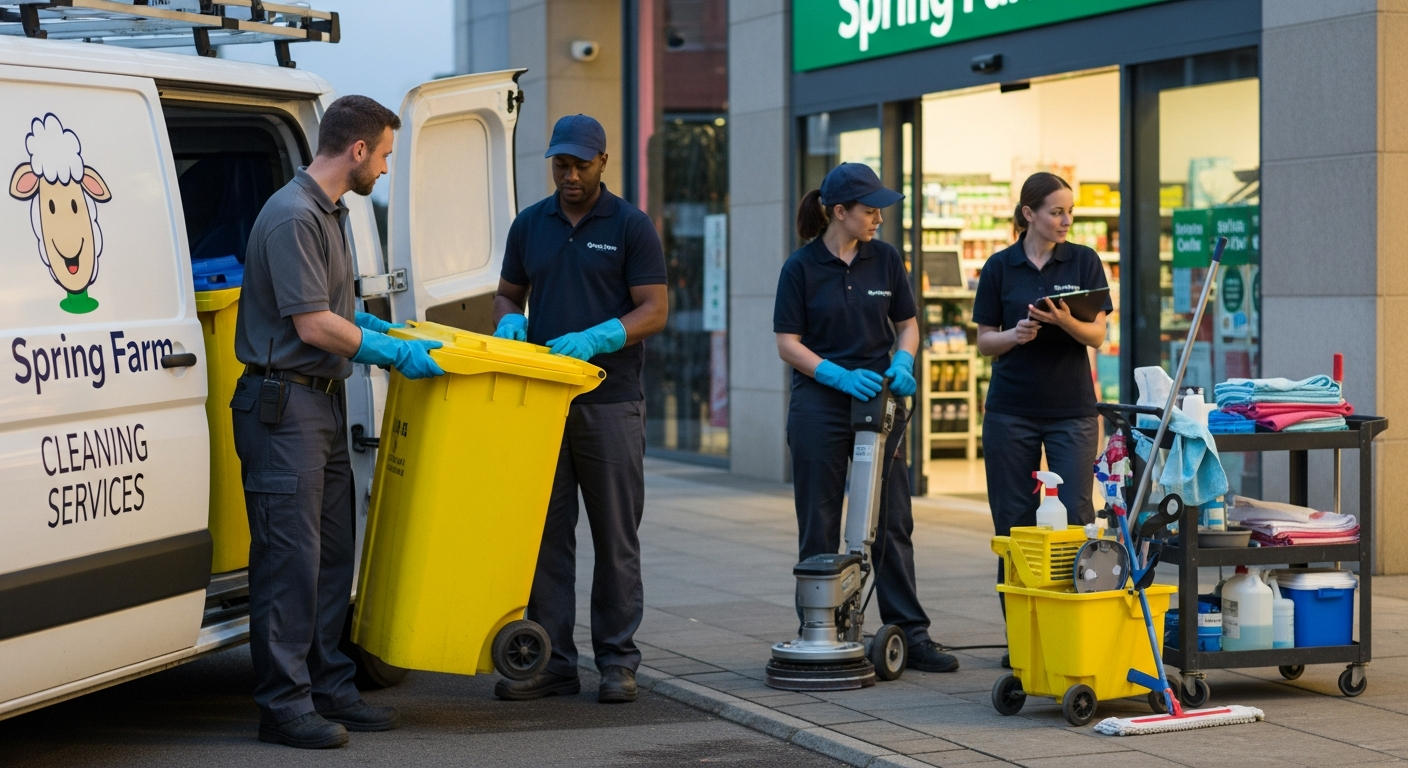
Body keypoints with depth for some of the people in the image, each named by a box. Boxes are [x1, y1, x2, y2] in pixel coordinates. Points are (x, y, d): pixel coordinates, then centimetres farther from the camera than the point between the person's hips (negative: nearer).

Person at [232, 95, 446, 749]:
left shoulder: (329, 212, 16)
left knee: (331, 554, 12)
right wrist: (396, 352, -11)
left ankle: (329, 688, 18)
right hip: (283, 406, -10)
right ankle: (284, 704, -3)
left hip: (323, 402, 10)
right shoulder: (292, 217, -17)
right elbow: (312, 326, -19)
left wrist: (382, 329, 17)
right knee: (290, 558, -7)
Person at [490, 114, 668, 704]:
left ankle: (617, 661, 8)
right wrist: (510, 321, -5)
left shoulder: (631, 227, -2)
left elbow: (655, 311, -6)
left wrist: (594, 339, -21)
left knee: (615, 537, 2)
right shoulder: (530, 225, 11)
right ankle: (552, 660, 8)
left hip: (610, 404, -4)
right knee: (545, 533, 3)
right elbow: (508, 294, 19)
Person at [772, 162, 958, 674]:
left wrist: (903, 362, -10)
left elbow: (907, 324, 11)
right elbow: (788, 343, -6)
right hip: (819, 404, -3)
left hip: (878, 401, 3)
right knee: (819, 529, 3)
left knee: (892, 524, 2)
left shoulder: (885, 259, 4)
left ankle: (910, 633, 4)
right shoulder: (802, 267, -5)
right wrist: (841, 376, -19)